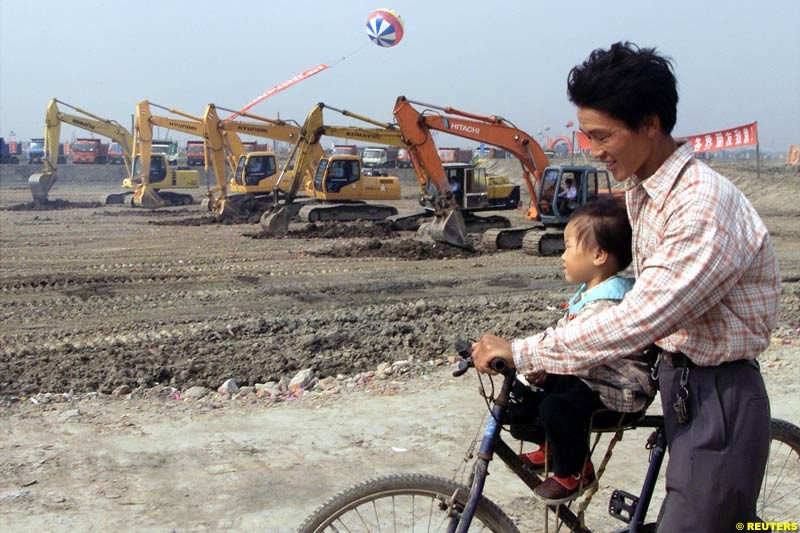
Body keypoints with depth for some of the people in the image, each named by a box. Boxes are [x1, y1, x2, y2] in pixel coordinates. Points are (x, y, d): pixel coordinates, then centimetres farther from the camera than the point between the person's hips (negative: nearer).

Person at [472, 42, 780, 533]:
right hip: (679, 379, 9)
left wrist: (522, 352, -26)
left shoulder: (706, 205, -26)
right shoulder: (640, 188, 4)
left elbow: (636, 322, -30)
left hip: (719, 397, -9)